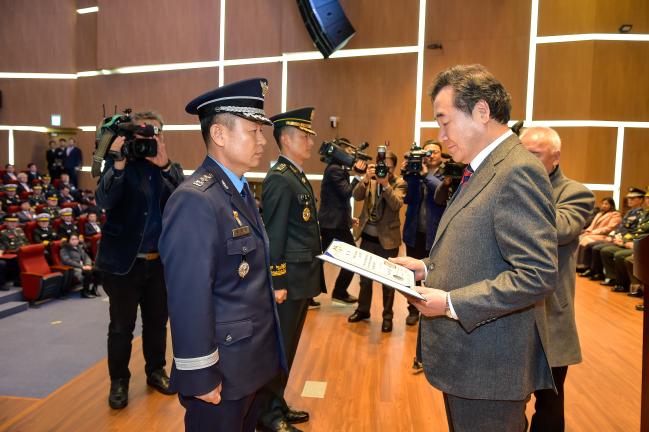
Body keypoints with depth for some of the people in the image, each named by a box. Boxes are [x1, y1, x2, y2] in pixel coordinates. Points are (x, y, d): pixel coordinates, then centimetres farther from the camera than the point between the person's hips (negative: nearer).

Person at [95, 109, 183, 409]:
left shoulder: (169, 168, 4)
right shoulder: (118, 164, -4)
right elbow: (104, 200, -19)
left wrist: (164, 165, -22)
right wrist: (119, 162, -29)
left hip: (160, 261, 3)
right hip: (123, 261, -3)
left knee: (157, 322, 16)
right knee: (121, 327, 8)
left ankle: (156, 371, 35)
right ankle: (119, 381, 26)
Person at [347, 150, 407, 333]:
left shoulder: (399, 183, -6)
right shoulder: (370, 180, 3)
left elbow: (396, 205, -21)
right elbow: (357, 196, -11)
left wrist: (385, 184, -31)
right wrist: (366, 178, -25)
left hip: (388, 239, -3)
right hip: (367, 237, 3)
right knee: (365, 276, 16)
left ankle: (387, 316, 22)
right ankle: (363, 309, 33)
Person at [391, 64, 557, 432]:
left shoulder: (518, 171, -19)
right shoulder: (485, 169, 12)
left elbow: (537, 276, -25)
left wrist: (451, 303, -23)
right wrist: (428, 267, 6)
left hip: (489, 367, -9)